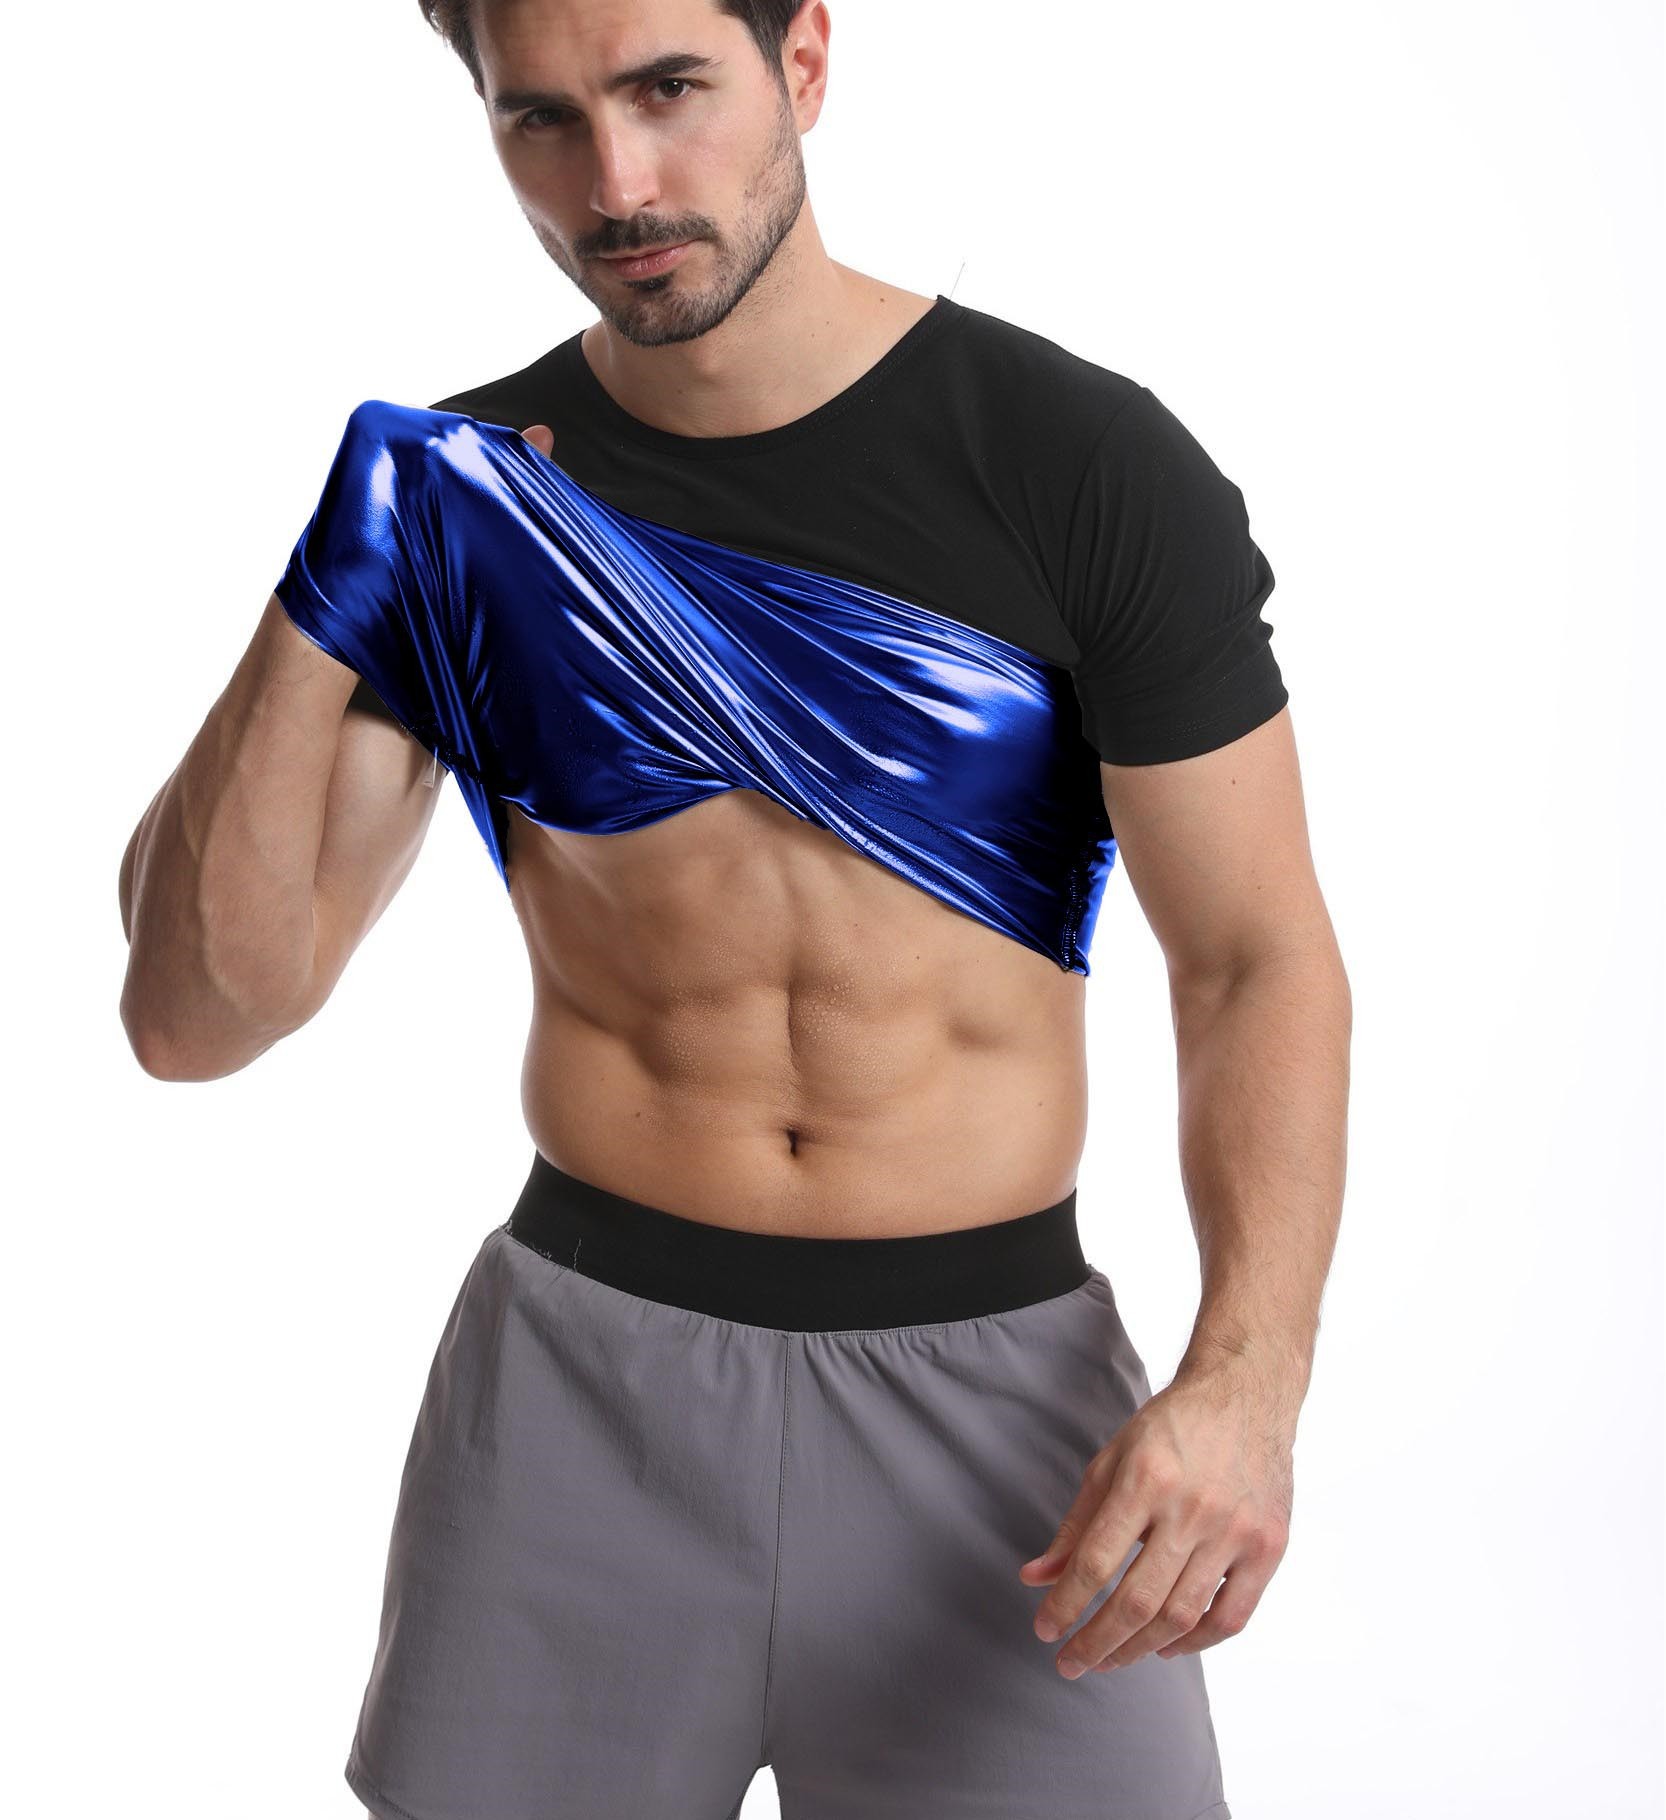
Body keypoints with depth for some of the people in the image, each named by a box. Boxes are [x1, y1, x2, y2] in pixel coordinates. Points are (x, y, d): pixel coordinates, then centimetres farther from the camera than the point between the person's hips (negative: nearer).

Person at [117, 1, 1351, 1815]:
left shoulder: (1088, 463, -8)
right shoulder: (463, 497, -1)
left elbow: (1260, 961, -6)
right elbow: (194, 1015, -4)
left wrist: (1244, 1379, -22)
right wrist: (322, 608, -17)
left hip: (985, 1373, -1)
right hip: (581, 1358, 2)